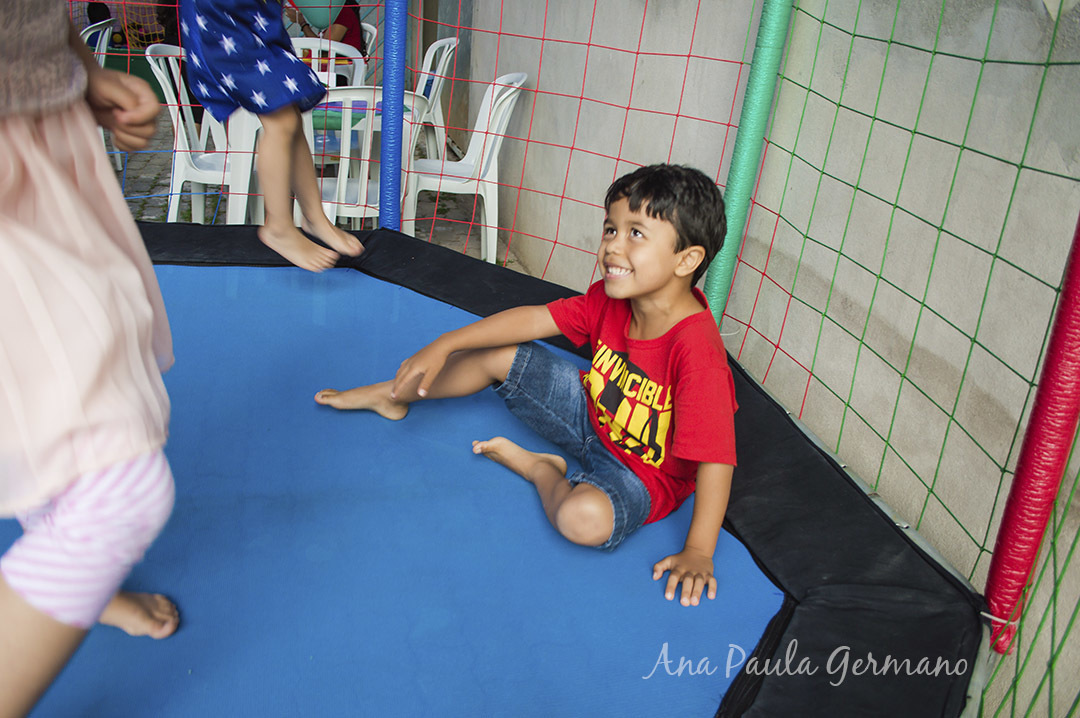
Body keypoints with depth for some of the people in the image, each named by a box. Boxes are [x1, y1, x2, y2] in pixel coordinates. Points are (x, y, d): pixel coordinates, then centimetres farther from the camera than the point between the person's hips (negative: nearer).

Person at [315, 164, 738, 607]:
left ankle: (538, 469, -2)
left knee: (585, 518, -38)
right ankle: (392, 394, 25)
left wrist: (697, 552, -32)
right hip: (592, 415, 6)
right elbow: (533, 319, -6)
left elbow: (715, 459, -33)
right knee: (499, 356, 2)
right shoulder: (611, 299, -13)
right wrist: (444, 346, -8)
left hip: (643, 473, -6)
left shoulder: (697, 351, -35)